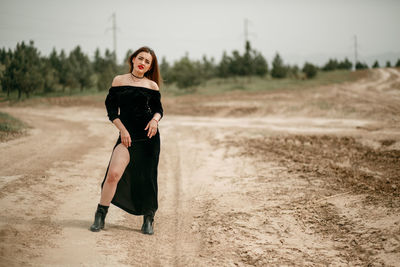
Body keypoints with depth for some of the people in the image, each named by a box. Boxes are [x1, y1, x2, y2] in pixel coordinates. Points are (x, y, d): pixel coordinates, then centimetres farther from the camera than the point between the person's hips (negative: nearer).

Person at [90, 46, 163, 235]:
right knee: (113, 173, -15)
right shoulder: (119, 81, 7)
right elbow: (111, 109, 5)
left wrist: (155, 119, -8)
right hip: (127, 135, -1)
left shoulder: (152, 86, 8)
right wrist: (122, 129, -6)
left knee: (146, 179, 3)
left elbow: (158, 108, 15)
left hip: (148, 135, 1)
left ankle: (148, 219, 21)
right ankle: (100, 216, 0)